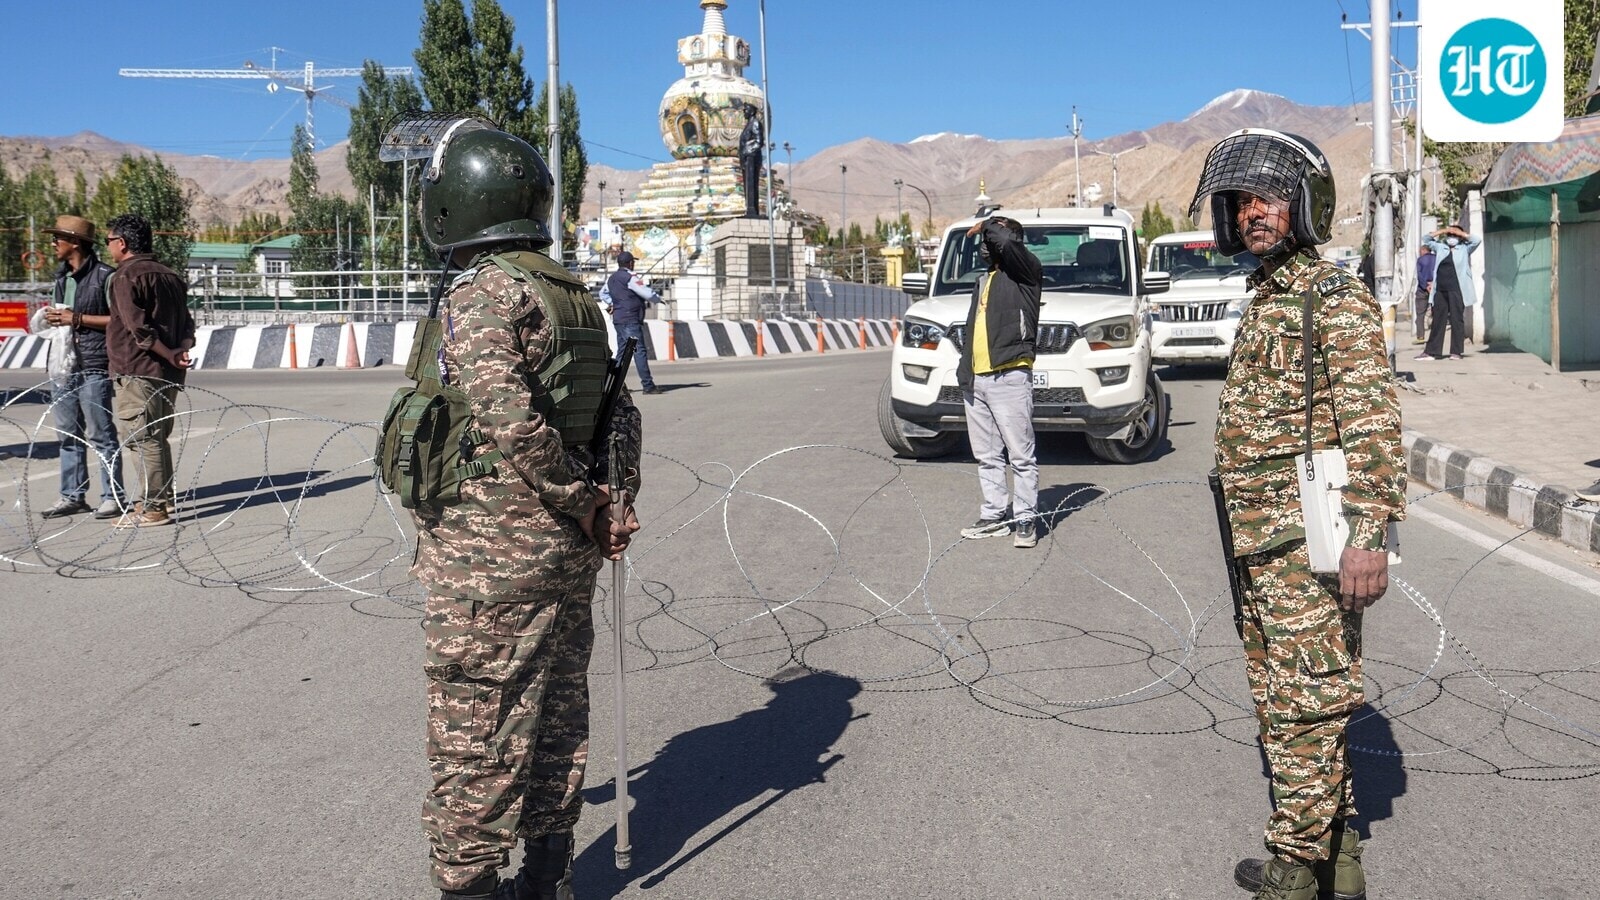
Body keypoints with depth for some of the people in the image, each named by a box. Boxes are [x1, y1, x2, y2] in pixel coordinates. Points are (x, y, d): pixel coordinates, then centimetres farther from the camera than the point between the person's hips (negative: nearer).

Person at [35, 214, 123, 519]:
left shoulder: (104, 276, -8)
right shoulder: (62, 277, 17)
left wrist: (78, 318, -15)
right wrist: (52, 317, 5)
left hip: (94, 368, -8)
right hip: (65, 365, 8)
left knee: (101, 434, -4)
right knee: (68, 434, 11)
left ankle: (112, 496, 2)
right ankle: (72, 496, 18)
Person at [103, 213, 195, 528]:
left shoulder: (125, 277, -9)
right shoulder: (170, 276, 16)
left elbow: (139, 327, -18)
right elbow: (186, 322, 11)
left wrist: (171, 356, -16)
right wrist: (182, 350, -1)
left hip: (137, 371, -8)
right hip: (168, 374, 8)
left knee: (141, 438, -4)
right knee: (158, 437, 18)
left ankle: (151, 508, -3)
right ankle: (163, 498, 25)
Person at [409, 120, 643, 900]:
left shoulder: (482, 292, -14)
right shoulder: (575, 296, 11)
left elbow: (509, 418, -25)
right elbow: (620, 412, 12)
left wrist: (582, 501, -15)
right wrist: (615, 500, 7)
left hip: (486, 557, -8)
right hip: (566, 553, 8)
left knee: (474, 739, 3)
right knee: (556, 715, 16)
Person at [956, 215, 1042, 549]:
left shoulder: (1026, 272, 0)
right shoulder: (984, 281, 25)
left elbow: (1007, 242, -22)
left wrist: (987, 227, -2)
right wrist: (963, 370, 16)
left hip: (1010, 377, -8)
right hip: (976, 381, 8)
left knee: (1020, 455, -5)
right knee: (987, 456, 11)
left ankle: (1026, 520, -1)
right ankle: (993, 516, 18)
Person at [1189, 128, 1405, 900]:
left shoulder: (1336, 299, -10)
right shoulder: (1261, 304, 17)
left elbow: (1371, 423, -17)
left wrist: (1369, 534, -25)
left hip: (1310, 545, -10)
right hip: (1259, 545, 10)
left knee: (1304, 710, -4)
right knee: (1286, 706, 16)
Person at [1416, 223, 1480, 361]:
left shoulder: (1464, 249, 7)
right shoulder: (1440, 248, 16)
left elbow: (1477, 240, -6)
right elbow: (1426, 239, 21)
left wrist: (1460, 233, -3)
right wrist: (1441, 232, 8)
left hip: (1456, 290, -4)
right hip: (1440, 290, 4)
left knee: (1456, 320, -1)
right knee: (1438, 320, 6)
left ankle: (1456, 352, 2)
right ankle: (1432, 351, 7)